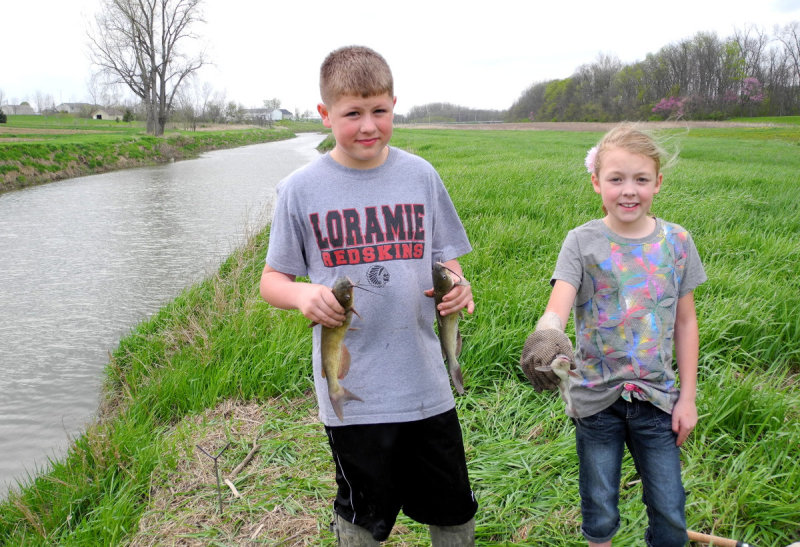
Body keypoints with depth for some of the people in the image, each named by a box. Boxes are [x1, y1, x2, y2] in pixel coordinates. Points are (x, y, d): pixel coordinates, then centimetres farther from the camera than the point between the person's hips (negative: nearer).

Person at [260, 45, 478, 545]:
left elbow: (445, 259, 11)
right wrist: (303, 295, -20)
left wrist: (456, 286, -12)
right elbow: (272, 280, 2)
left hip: (425, 379, 2)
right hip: (351, 389, -1)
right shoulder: (301, 189, -4)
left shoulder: (421, 176, 1)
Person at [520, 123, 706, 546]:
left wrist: (688, 396, 4)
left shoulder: (676, 241, -2)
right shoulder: (582, 242, -9)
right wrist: (546, 335, -48)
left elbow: (685, 322, 5)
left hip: (657, 397, 2)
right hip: (597, 398, -1)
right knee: (599, 512, 14)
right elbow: (557, 308, -24)